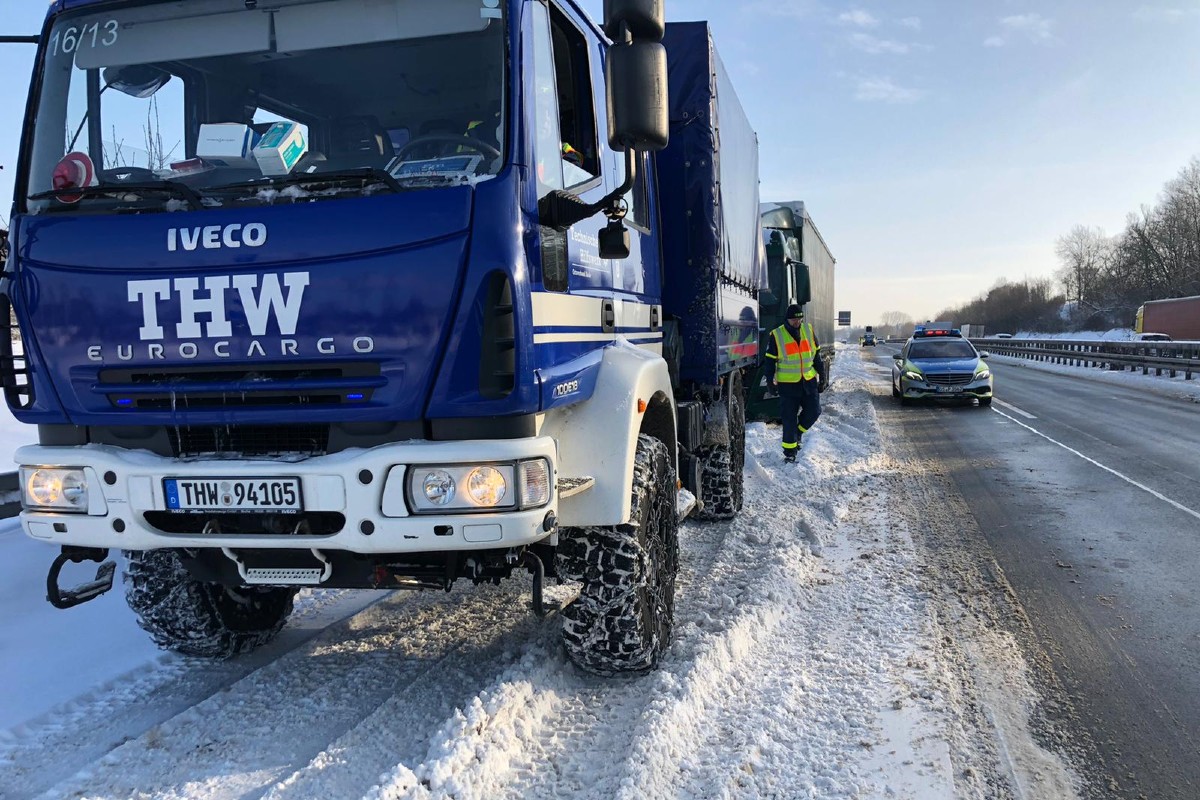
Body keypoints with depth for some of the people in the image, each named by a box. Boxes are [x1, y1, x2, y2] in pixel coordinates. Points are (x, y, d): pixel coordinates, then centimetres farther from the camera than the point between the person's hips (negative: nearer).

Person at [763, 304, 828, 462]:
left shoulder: (808, 330, 5)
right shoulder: (776, 335, -7)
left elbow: (816, 354, 13)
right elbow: (770, 360, -2)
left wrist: (822, 374, 12)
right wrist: (770, 379, -8)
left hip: (809, 380, 4)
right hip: (788, 383, -4)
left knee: (814, 411, 2)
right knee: (789, 418, -1)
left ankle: (798, 432, 30)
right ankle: (790, 452, 9)